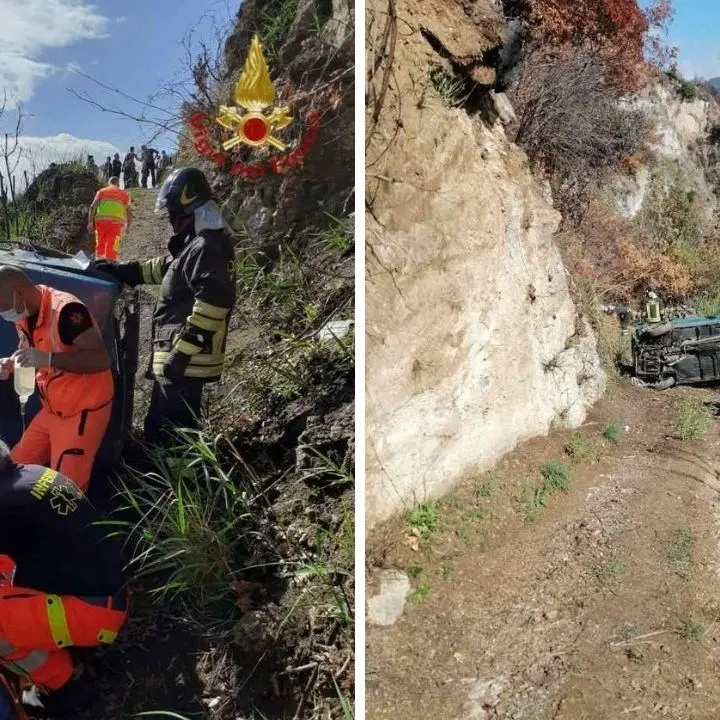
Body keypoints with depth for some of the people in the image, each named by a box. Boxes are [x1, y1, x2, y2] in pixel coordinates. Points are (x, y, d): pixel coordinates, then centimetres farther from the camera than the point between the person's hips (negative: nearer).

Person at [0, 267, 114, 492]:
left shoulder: (66, 310, -26)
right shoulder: (23, 314, 2)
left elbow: (101, 360, -30)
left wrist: (47, 359, -37)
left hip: (83, 410, -9)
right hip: (51, 409, 9)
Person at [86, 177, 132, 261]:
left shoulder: (101, 191, 19)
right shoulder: (124, 194, 20)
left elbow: (93, 207, 5)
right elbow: (129, 212, 15)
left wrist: (90, 223, 0)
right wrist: (128, 226, 28)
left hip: (101, 221, 1)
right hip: (116, 223, -1)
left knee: (100, 246, 12)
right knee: (111, 249, -2)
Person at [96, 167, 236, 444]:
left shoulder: (206, 248, -18)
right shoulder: (194, 244, 16)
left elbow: (211, 306, -27)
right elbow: (164, 267, 33)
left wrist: (181, 352, -25)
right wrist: (120, 270, 27)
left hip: (185, 361, -11)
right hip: (177, 355, 11)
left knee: (172, 437, -5)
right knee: (157, 427, 22)